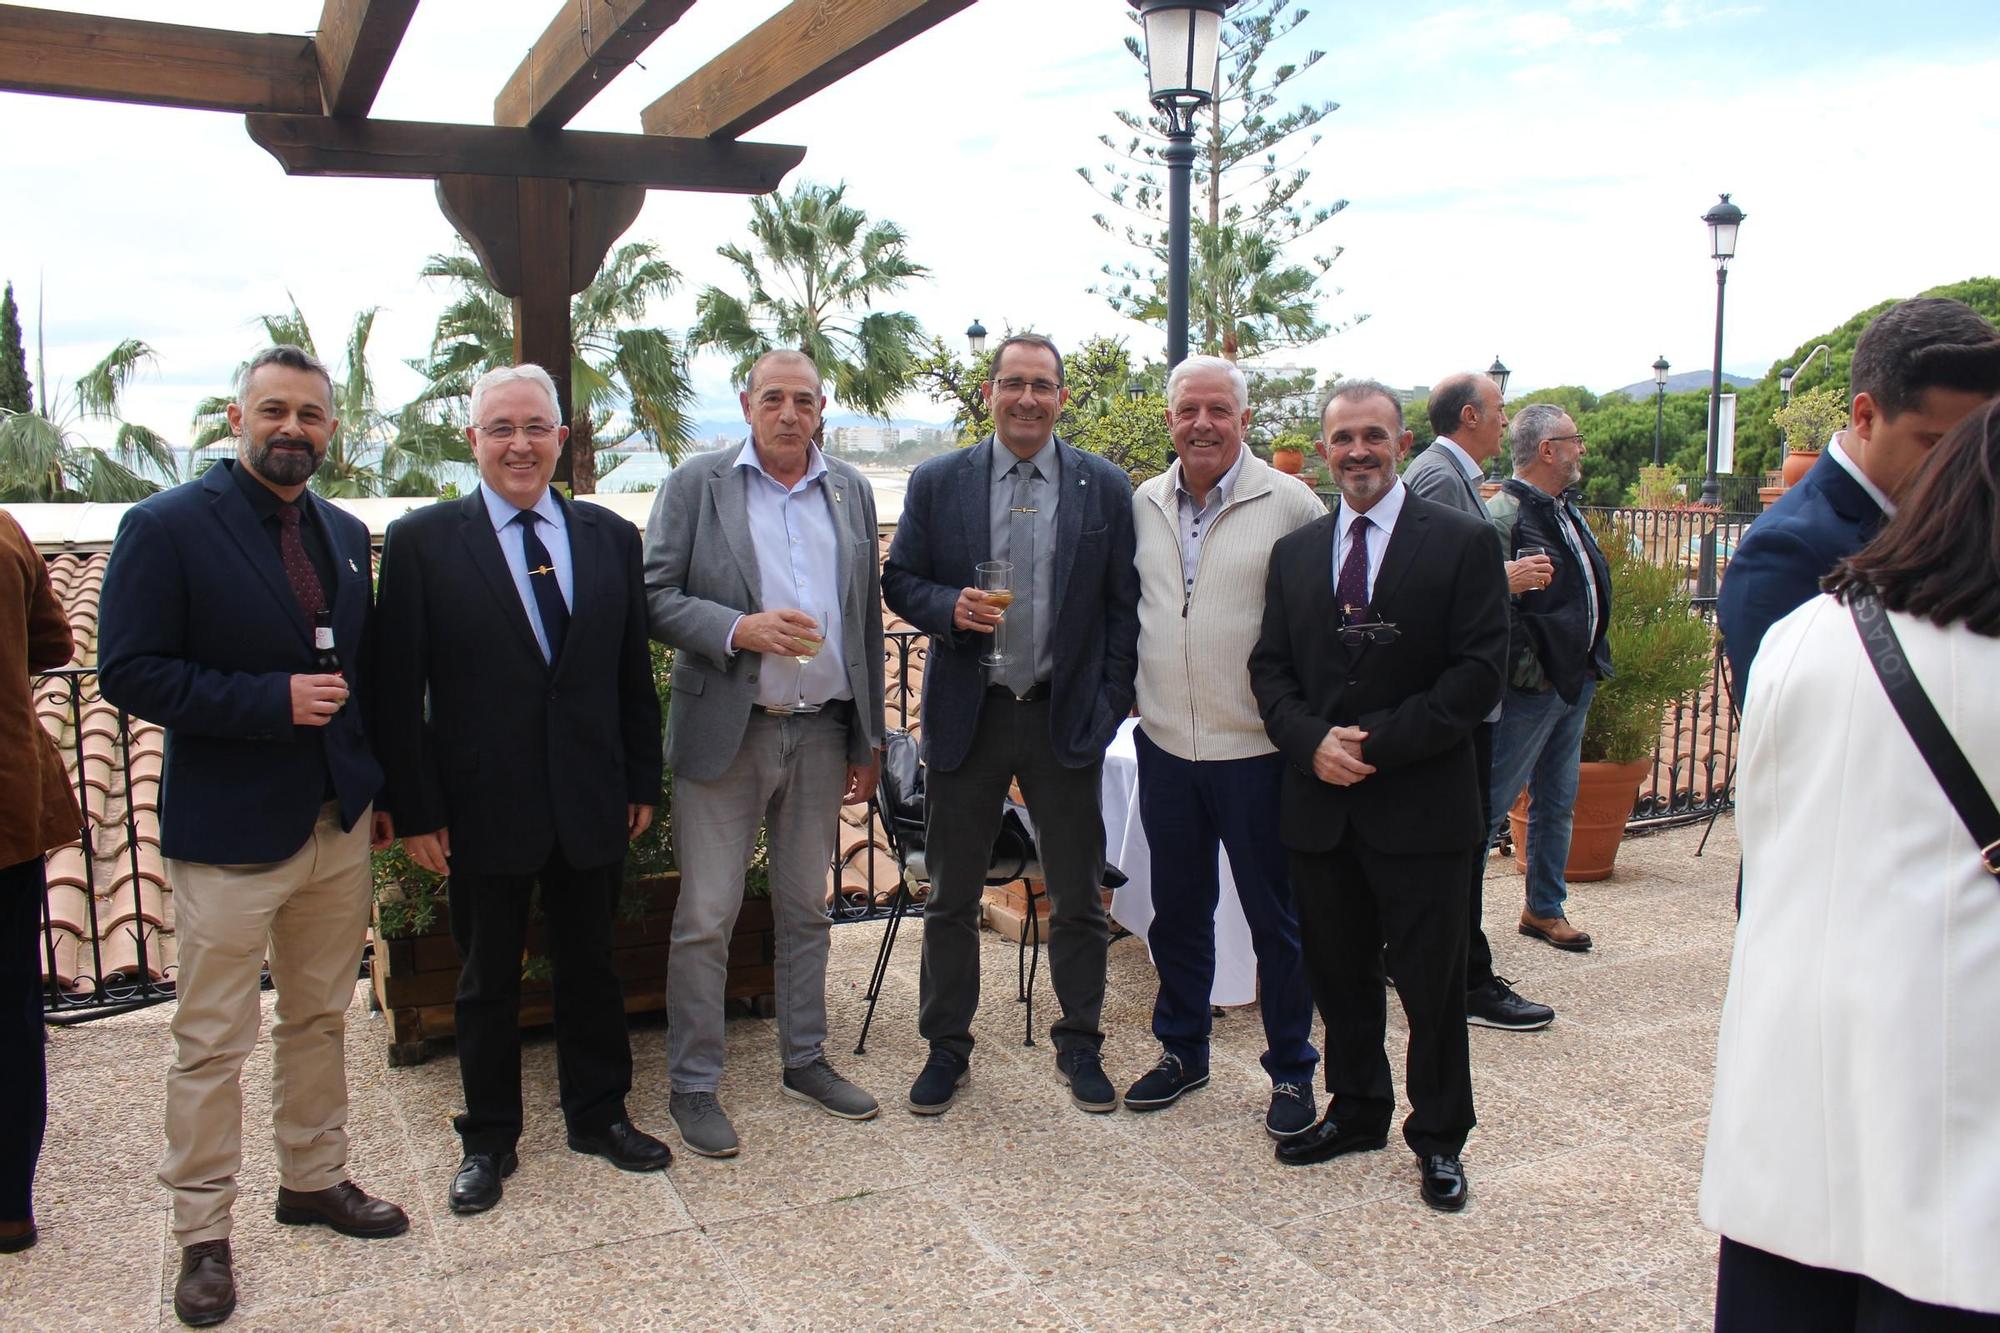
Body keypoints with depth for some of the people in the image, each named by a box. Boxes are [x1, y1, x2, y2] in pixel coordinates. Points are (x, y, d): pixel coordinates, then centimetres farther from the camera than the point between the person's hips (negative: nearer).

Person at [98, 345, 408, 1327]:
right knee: (212, 1045, 5)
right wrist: (271, 700, -21)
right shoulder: (165, 527, -9)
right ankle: (202, 1234, 20)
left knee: (319, 1019, 17)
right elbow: (129, 672, -14)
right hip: (229, 837, -5)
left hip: (340, 826, 6)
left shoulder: (345, 536, 9)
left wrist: (379, 787, 10)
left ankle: (315, 1179, 34)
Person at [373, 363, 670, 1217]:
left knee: (591, 965, 16)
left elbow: (634, 673, 7)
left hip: (591, 802, 3)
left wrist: (643, 782, 5)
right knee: (486, 980, 13)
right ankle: (489, 1139, 30)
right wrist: (414, 811, -9)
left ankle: (598, 1115, 34)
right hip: (483, 805, -2)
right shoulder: (423, 541, -5)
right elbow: (398, 691, -6)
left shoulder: (610, 538, 5)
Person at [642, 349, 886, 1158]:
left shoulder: (851, 492, 10)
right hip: (725, 731, -3)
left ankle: (804, 1060, 29)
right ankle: (692, 1085, 15)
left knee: (806, 908, 14)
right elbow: (654, 598, -5)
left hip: (821, 732, 4)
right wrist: (739, 630, -21)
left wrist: (868, 740, 11)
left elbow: (866, 620, 12)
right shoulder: (697, 484, -1)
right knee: (705, 917, 2)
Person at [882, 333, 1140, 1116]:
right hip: (966, 714, 0)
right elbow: (899, 581, 5)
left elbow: (1124, 605, 3)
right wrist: (950, 607, -16)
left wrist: (1110, 705, -4)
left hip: (1066, 717, 0)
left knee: (1078, 899, 9)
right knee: (950, 897, 10)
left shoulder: (1105, 488, 2)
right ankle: (946, 1046, 25)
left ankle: (1079, 1044, 27)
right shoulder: (936, 483, 3)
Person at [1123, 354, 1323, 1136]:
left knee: (1275, 917, 8)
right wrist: (1130, 688, 9)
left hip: (1257, 748, -4)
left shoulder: (1290, 505, -8)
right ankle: (1182, 1052, 33)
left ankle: (1291, 1071, 24)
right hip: (1166, 745, 4)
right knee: (1177, 909, 16)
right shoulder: (1143, 506, 6)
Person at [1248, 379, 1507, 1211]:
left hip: (1421, 806, -4)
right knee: (1337, 974, 15)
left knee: (1430, 980, 7)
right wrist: (1312, 741, -10)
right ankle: (1356, 1110, 34)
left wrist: (1378, 743, -16)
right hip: (1320, 802, 4)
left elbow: (1480, 673, -10)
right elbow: (1270, 668, 9)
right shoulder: (1295, 552, 11)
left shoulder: (1460, 543, -3)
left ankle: (1438, 1137, 24)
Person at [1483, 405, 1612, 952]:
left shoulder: (1566, 511, 14)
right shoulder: (1504, 514, -17)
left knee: (1558, 803, 16)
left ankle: (1545, 908, 29)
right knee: (1490, 804, -4)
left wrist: (1593, 662, 17)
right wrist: (1530, 672, -19)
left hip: (1575, 683, 10)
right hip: (1529, 687, -9)